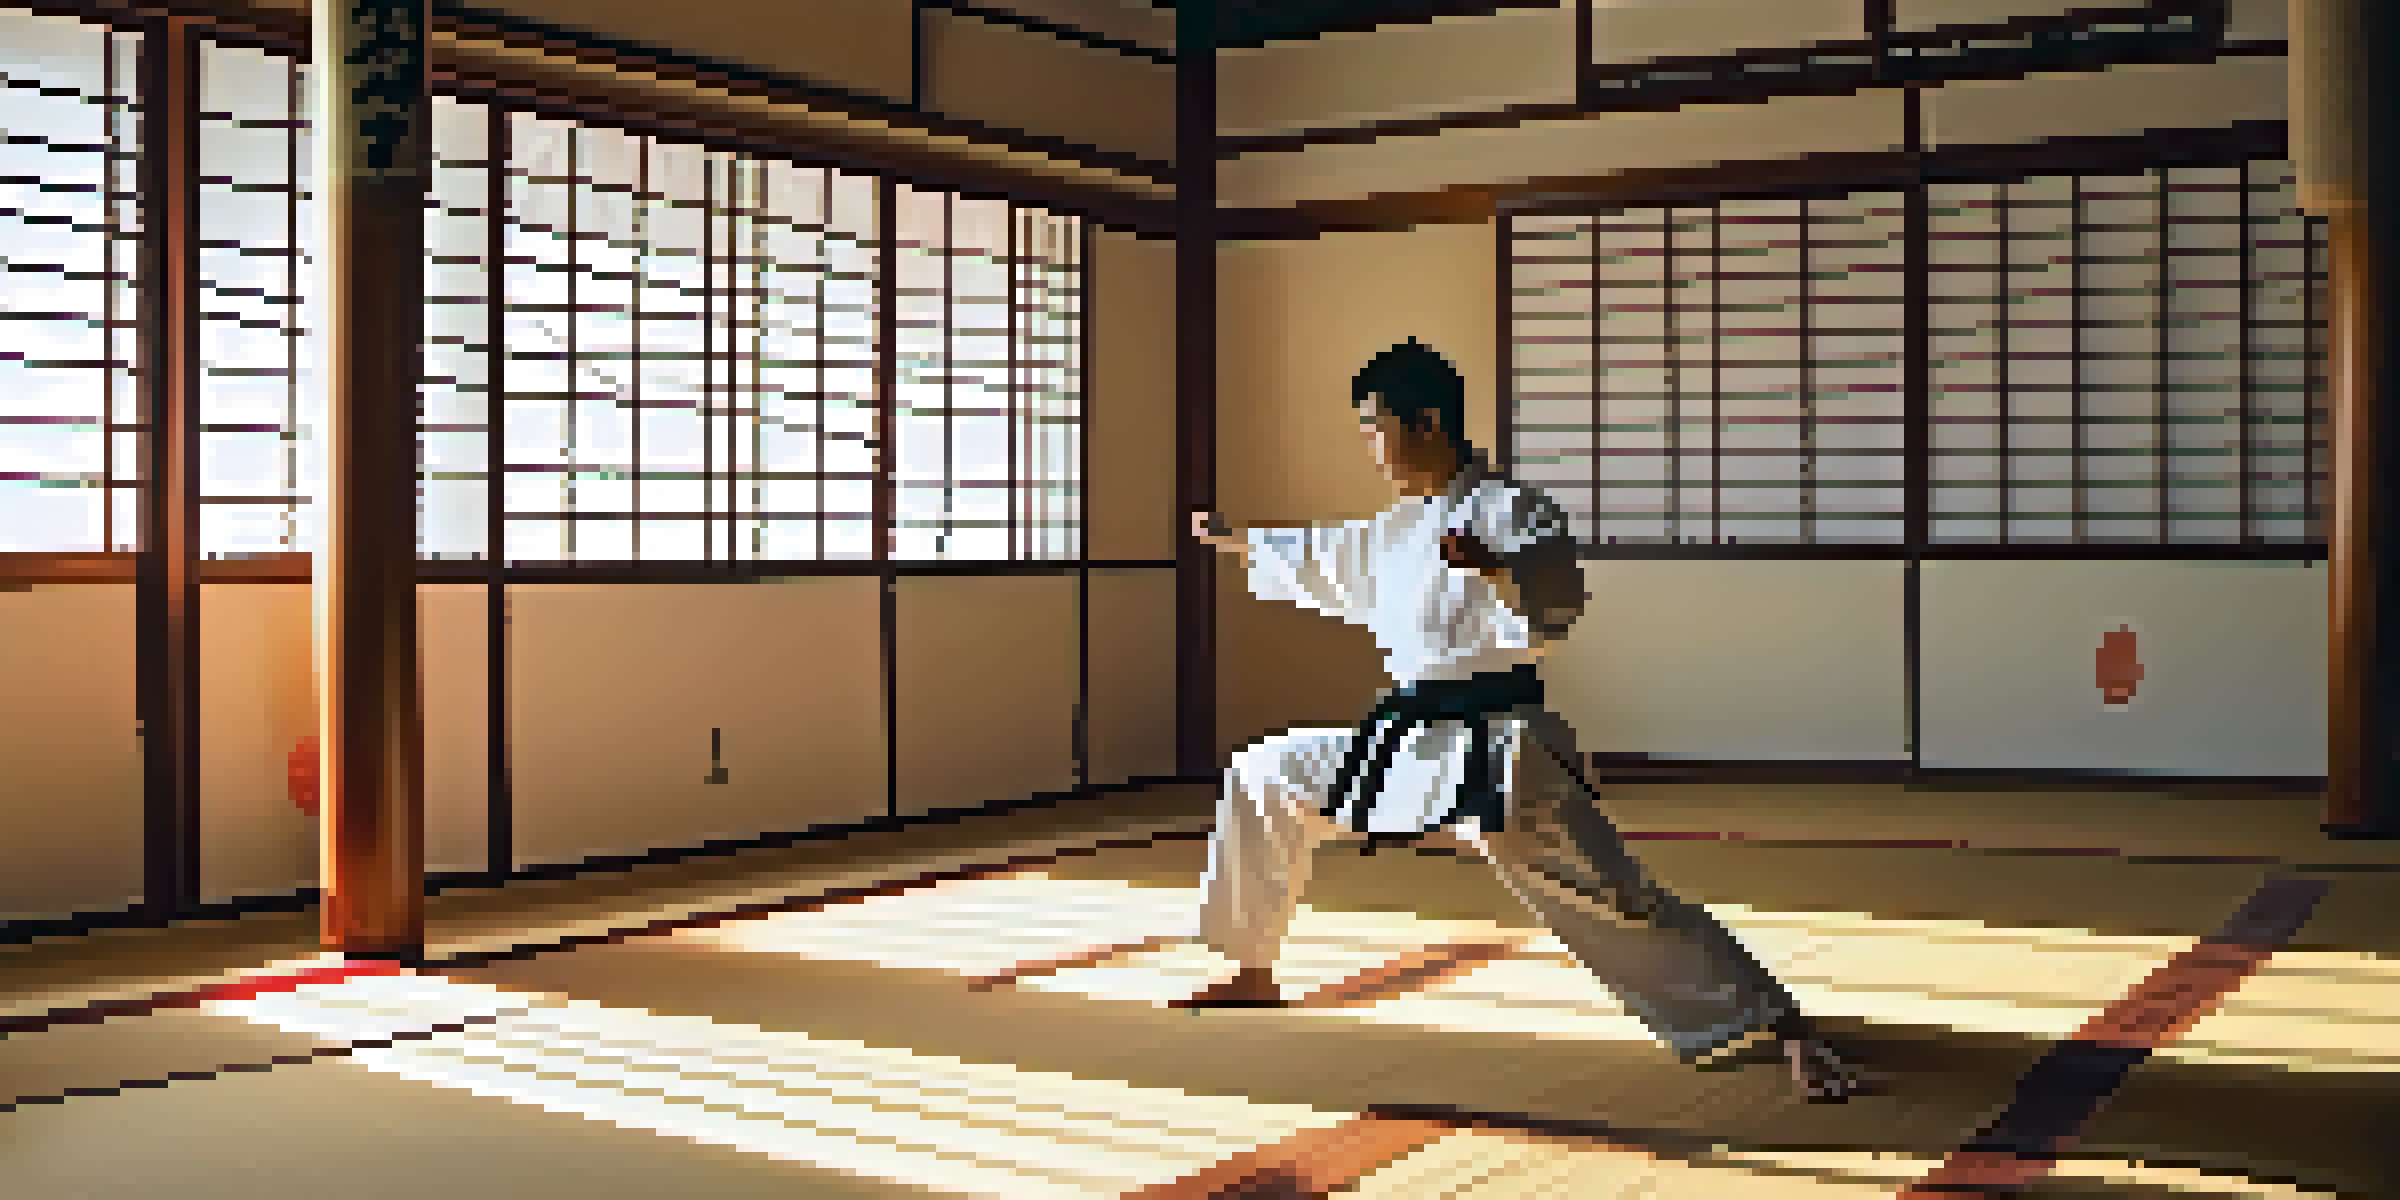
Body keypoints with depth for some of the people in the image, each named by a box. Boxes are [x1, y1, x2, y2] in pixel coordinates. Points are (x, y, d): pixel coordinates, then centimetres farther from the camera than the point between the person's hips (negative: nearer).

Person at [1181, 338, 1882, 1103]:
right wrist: (1233, 542, 43)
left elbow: (1555, 610, -25)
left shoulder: (1508, 510, -10)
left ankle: (1783, 1035, -14)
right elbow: (1320, 562, 34)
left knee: (1608, 902, -17)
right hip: (1407, 743, 9)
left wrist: (1493, 566, -43)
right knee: (1264, 777, 16)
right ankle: (1255, 975, 30)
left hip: (1494, 748, -9)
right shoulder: (1399, 527, 15)